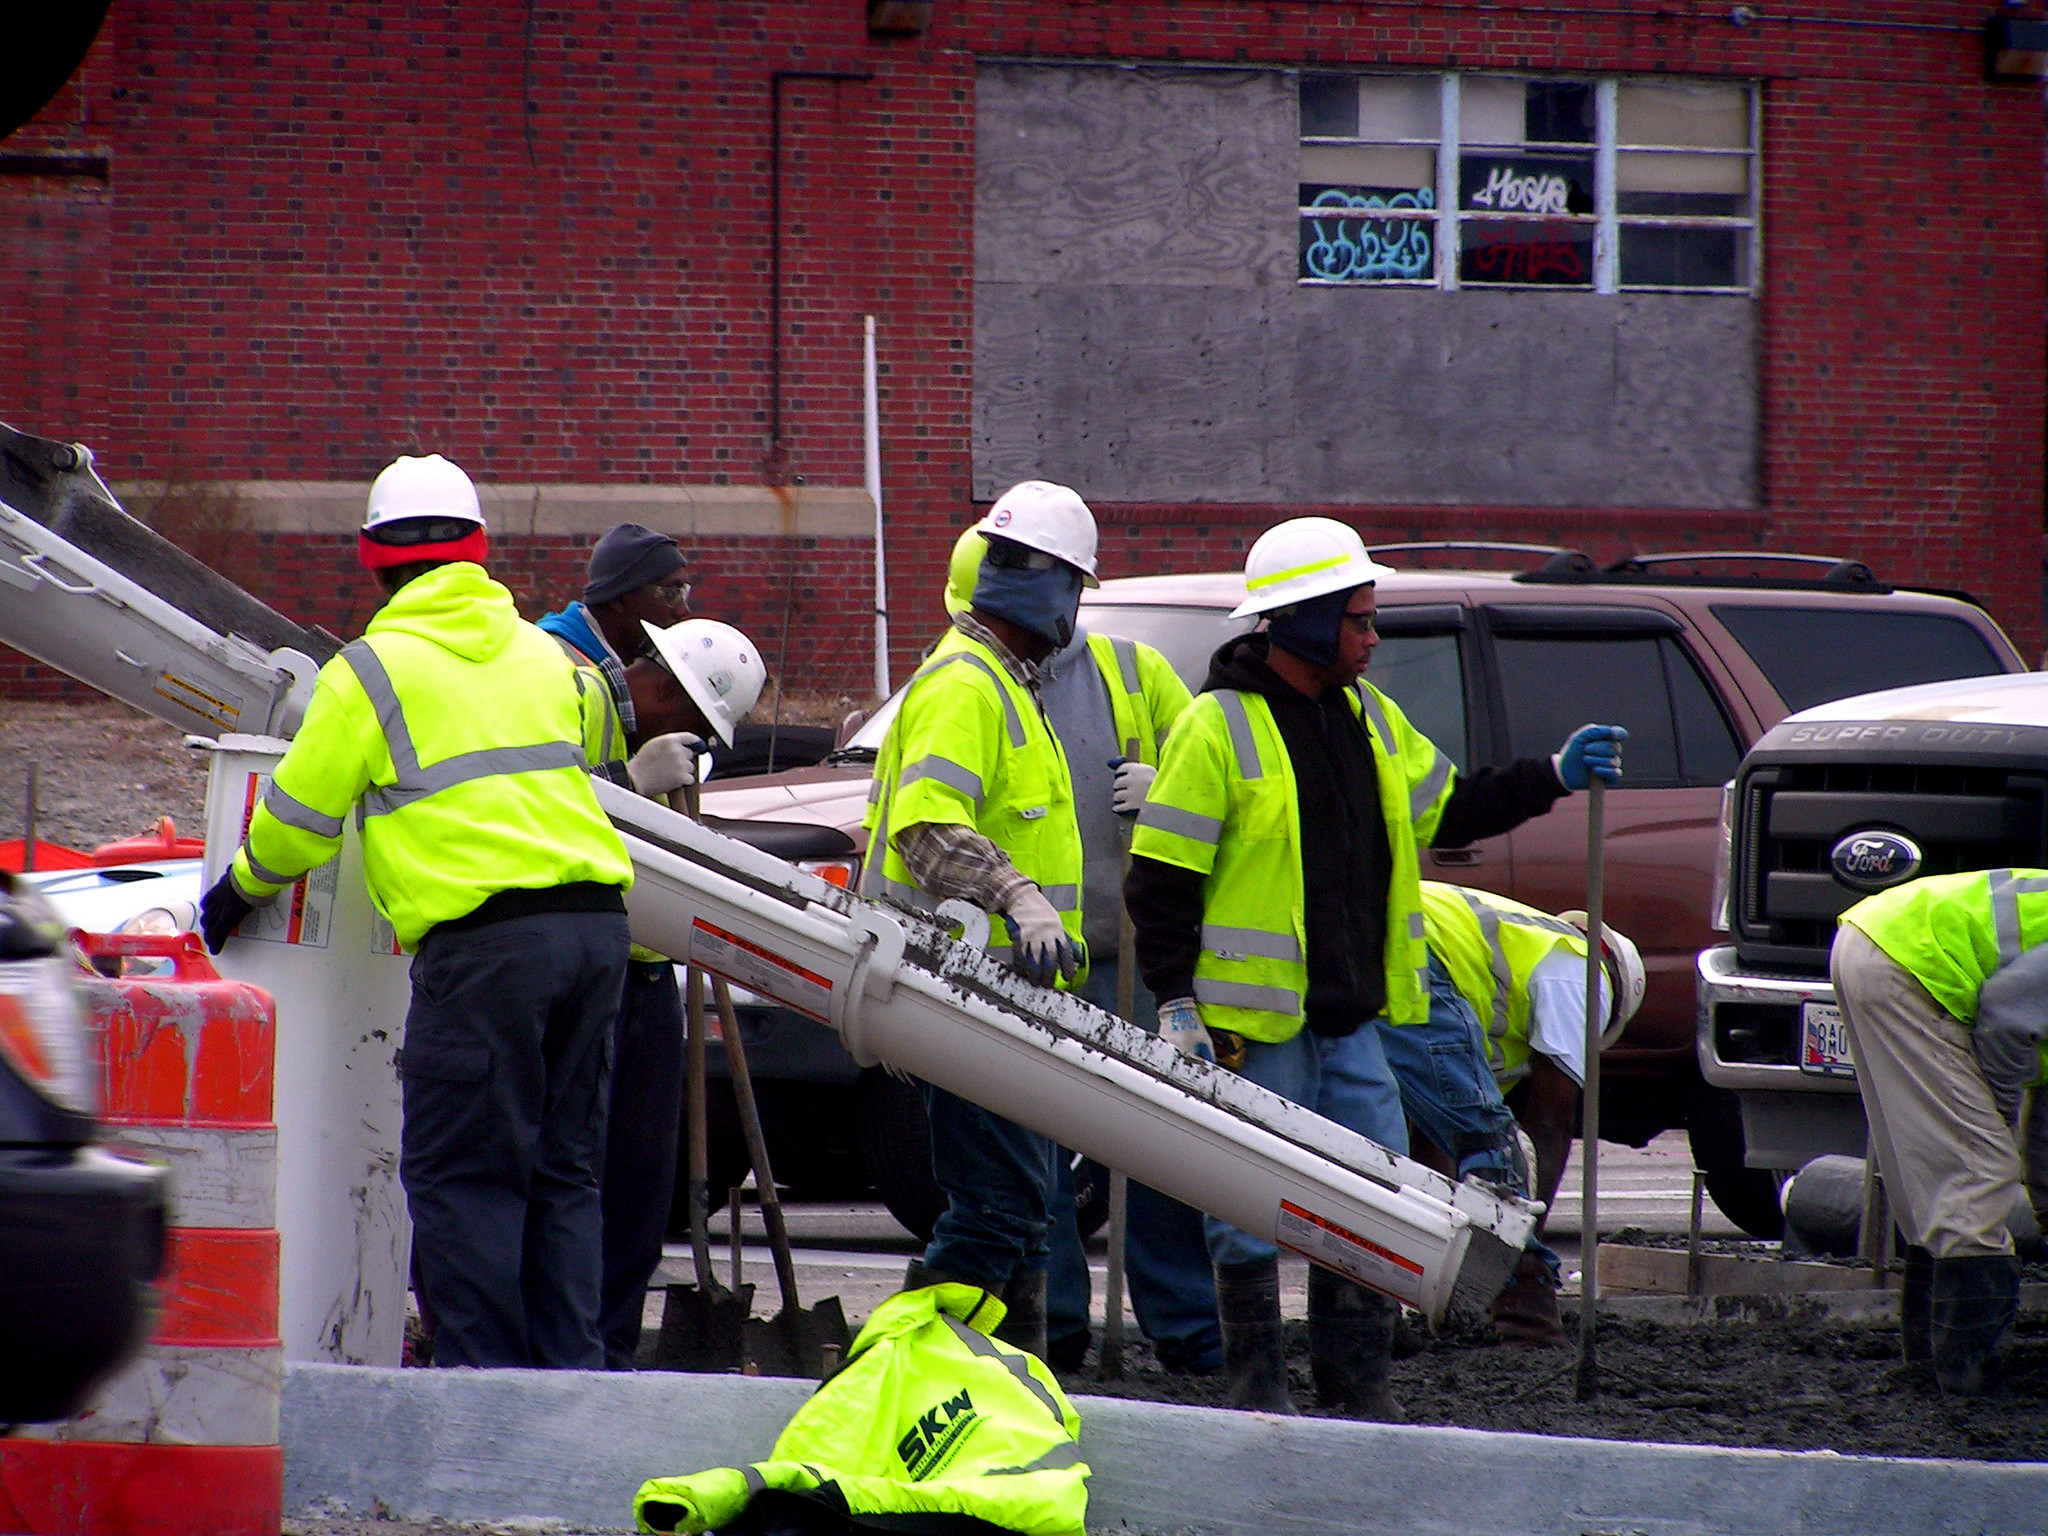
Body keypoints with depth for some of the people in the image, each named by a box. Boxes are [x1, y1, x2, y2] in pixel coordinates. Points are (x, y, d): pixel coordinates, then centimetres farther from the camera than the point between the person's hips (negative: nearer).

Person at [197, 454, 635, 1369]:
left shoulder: (370, 672, -1)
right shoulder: (540, 653, 17)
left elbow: (297, 819, 5)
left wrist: (240, 890, 25)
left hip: (484, 940, -6)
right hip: (595, 921, 6)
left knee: (461, 1173, -3)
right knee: (562, 1172, 11)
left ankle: (483, 1371, -8)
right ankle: (570, 1371, 9)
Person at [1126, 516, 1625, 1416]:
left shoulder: (1368, 718, 12)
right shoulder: (1218, 727, -11)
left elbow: (1445, 812, 24)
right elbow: (1159, 878, -11)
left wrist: (1551, 779, 14)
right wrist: (1175, 1002, -16)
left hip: (1349, 1020, 7)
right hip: (1252, 1021, -7)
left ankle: (1355, 1377, 17)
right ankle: (1255, 1378, 11)